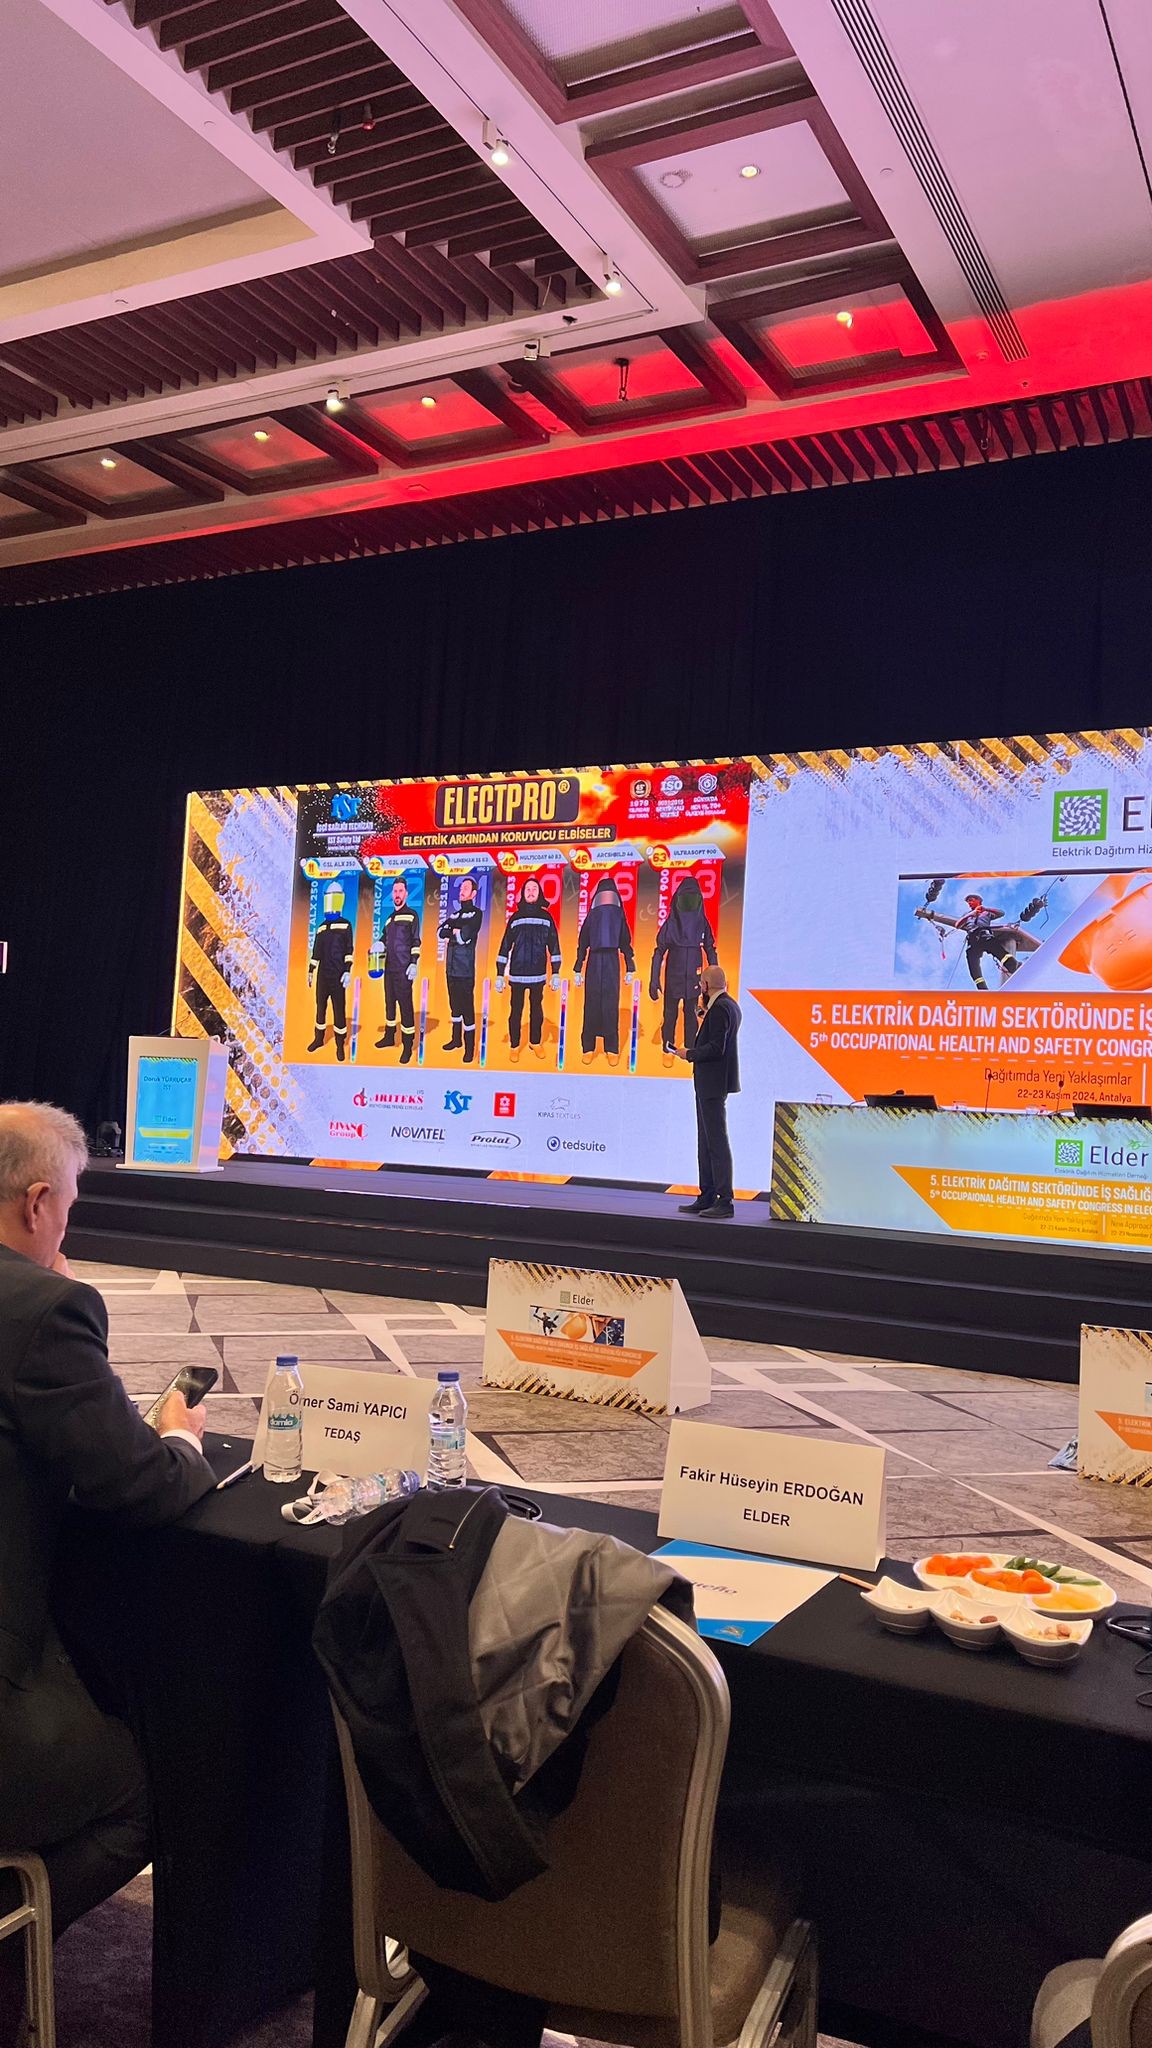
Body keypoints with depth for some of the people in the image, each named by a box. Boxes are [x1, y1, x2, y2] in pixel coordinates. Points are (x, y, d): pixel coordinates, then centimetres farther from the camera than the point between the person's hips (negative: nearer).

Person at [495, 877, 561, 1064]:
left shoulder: (546, 917, 3)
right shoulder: (515, 917, 3)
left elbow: (553, 946, 4)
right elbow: (505, 947, 3)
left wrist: (556, 973, 0)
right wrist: (500, 975, 0)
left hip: (538, 975, 1)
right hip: (517, 975, -1)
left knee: (536, 1009, 11)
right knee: (516, 1010, 2)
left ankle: (535, 1043, 24)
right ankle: (514, 1046, 11)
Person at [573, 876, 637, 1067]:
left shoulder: (619, 916, 8)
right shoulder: (591, 916, 6)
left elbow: (626, 944, 10)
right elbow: (582, 944, 7)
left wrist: (630, 970, 5)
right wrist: (578, 971, 3)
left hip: (612, 964, 0)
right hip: (593, 964, 0)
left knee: (611, 1006, -2)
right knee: (591, 1005, -1)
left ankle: (612, 1049, 0)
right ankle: (588, 1048, 4)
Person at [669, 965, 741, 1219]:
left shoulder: (719, 1008, -17)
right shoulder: (729, 1005, 15)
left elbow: (716, 1048, -23)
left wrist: (689, 1054, -10)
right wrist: (704, 1014, 15)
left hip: (713, 1083, -11)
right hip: (709, 1083, 11)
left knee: (717, 1141, -8)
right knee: (707, 1141, 14)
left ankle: (725, 1201, -6)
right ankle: (707, 1198, 20)